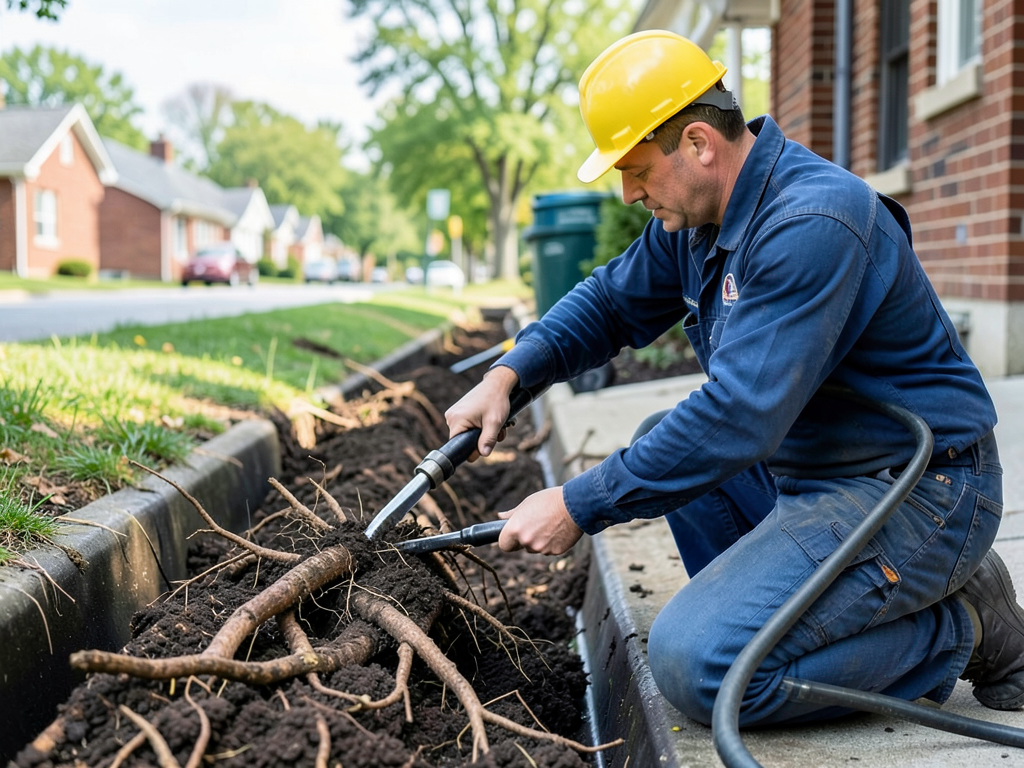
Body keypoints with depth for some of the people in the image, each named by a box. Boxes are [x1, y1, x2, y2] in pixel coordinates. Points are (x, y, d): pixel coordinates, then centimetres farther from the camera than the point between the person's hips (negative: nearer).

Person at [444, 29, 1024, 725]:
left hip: (915, 494, -10)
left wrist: (579, 506, -24)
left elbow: (740, 419, -29)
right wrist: (508, 374, 3)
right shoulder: (697, 212, 5)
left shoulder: (811, 224, -25)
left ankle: (960, 629, -5)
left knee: (694, 661, -21)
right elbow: (612, 302, 19)